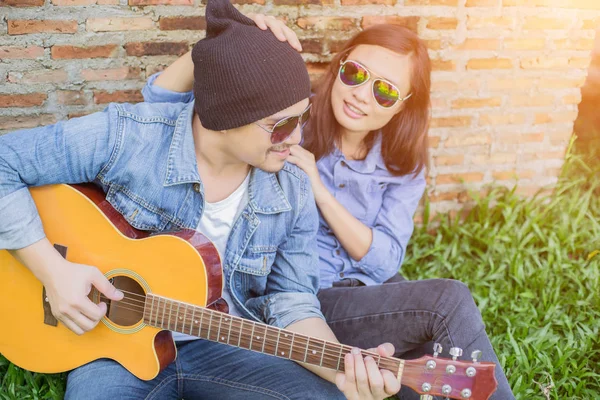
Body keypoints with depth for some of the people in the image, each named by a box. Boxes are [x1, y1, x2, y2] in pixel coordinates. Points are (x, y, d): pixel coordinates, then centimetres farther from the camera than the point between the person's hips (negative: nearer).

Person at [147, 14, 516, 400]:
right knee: (448, 300, -22)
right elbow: (161, 95, -13)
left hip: (375, 299, 5)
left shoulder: (403, 165, 3)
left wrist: (320, 192, -19)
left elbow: (384, 263, -8)